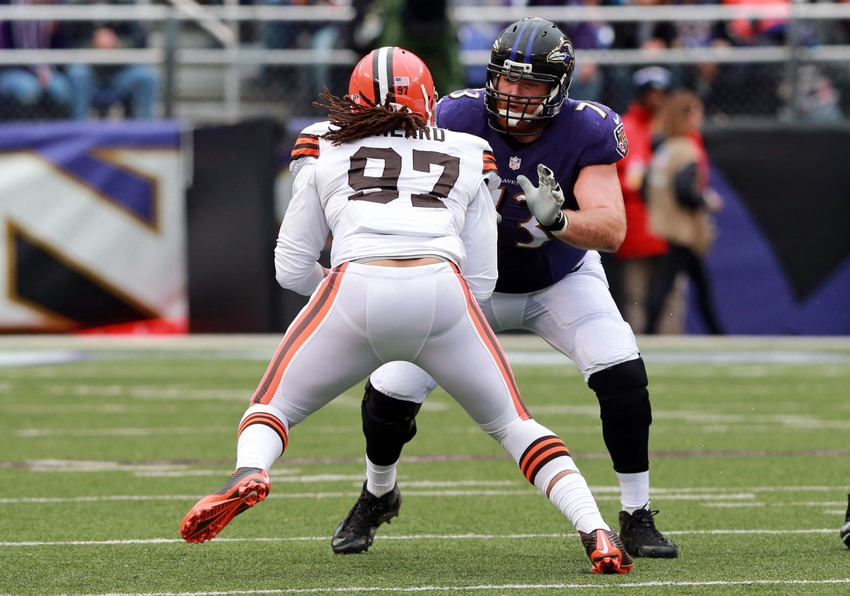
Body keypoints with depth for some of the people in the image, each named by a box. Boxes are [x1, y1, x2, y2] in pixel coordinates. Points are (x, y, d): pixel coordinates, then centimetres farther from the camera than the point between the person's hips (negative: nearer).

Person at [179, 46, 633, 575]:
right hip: (443, 291, 1)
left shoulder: (324, 152, 25)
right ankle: (595, 530, -1)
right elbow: (481, 282, 22)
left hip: (354, 292, -1)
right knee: (511, 424, 19)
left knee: (272, 409, 15)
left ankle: (249, 473, -19)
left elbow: (292, 269, 25)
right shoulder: (468, 160, 27)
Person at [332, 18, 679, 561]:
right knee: (390, 392, -9)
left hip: (561, 281, -1)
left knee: (623, 376, -24)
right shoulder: (458, 119, -23)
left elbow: (611, 230, -33)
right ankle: (376, 496, 24)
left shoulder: (586, 132, -25)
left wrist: (556, 220, -53)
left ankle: (637, 519, -7)